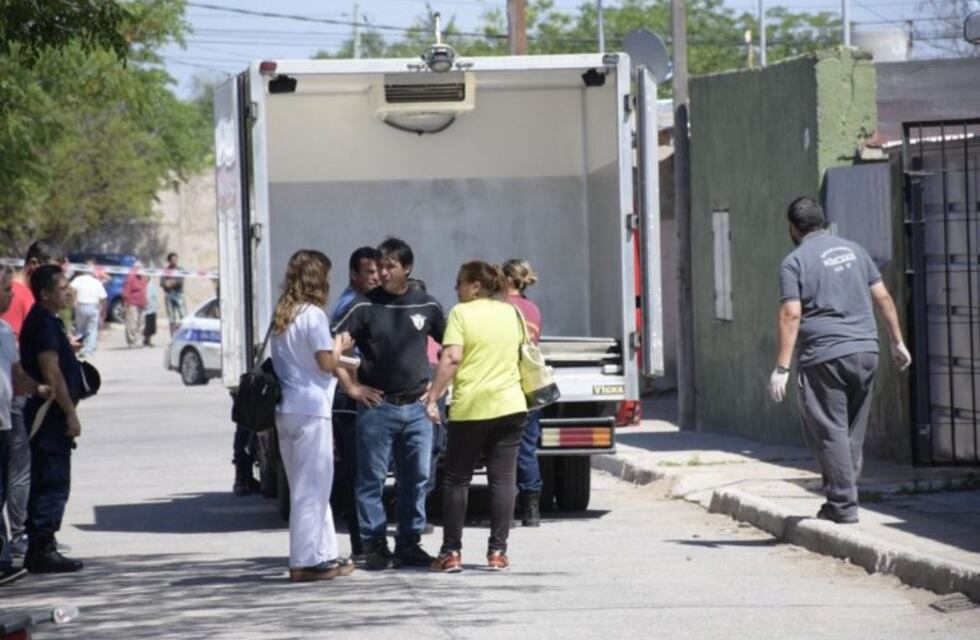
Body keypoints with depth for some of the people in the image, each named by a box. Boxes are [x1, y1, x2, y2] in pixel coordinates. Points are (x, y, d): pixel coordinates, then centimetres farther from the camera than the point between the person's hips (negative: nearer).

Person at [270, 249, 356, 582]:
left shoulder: (282, 315, 13)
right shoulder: (313, 314, -12)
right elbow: (327, 362, -14)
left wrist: (335, 348, 14)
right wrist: (340, 345, 4)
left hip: (286, 408, 8)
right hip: (311, 408, -8)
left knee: (310, 487, 15)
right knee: (311, 488, -4)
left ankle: (324, 554, 21)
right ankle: (305, 561, -3)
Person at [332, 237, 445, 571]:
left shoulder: (426, 306, 7)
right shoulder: (365, 306, -2)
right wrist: (351, 387, -8)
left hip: (417, 406, 3)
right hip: (377, 405, -3)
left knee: (416, 479, 7)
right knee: (372, 480, -2)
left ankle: (409, 544, 15)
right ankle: (375, 546, 3)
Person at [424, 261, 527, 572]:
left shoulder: (461, 313, -5)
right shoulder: (511, 313, 10)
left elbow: (451, 358, -15)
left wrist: (433, 396, -16)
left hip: (470, 407, -4)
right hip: (510, 405, 4)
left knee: (457, 480, 5)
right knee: (503, 479, 4)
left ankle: (451, 552, 3)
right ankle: (497, 552, 1)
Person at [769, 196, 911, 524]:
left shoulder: (794, 262, -5)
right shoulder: (852, 249, 12)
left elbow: (791, 315, -13)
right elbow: (882, 297, 12)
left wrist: (781, 368, -14)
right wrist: (897, 341, 19)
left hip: (823, 356, -6)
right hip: (865, 352, 6)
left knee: (829, 432, -1)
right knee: (853, 432, 14)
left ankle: (843, 505, -4)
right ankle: (844, 495, 17)